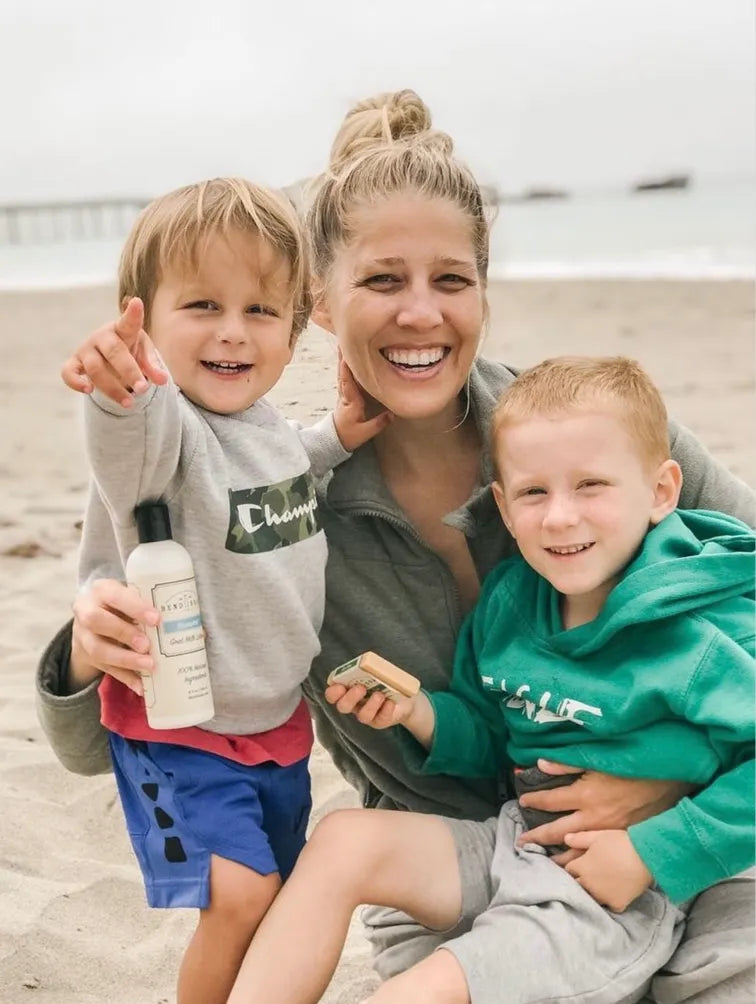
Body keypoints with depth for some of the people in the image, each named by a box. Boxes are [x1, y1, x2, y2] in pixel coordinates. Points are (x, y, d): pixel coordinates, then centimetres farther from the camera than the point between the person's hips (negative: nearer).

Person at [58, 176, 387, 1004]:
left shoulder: (268, 423, -2)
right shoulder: (160, 423, -25)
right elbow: (135, 442, -50)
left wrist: (337, 437, 2)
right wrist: (119, 388, -72)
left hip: (279, 722, 7)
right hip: (178, 728, -7)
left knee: (276, 907, 19)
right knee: (240, 897, -19)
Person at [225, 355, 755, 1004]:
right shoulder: (508, 602, 2)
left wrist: (652, 853, -21)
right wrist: (421, 714, -8)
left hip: (619, 900, -6)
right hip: (511, 842, 7)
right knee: (344, 838, -11)